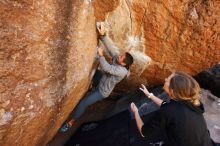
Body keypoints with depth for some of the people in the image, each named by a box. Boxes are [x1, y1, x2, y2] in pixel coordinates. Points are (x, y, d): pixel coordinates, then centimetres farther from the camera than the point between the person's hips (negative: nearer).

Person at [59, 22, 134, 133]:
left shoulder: (122, 71, -31)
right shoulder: (117, 58, -11)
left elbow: (107, 68, -38)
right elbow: (111, 46, -19)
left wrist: (101, 55, -31)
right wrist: (103, 35, -31)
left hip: (102, 91, -8)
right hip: (100, 84, 8)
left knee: (83, 103, -8)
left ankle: (71, 122, 9)